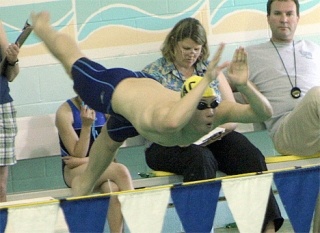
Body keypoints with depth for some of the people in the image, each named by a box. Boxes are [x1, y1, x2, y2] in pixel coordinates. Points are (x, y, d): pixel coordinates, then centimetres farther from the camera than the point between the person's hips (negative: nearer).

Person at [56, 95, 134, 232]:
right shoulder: (65, 112, -7)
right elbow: (78, 154, -10)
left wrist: (84, 160, -15)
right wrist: (86, 125, -21)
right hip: (74, 172, -3)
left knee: (113, 189, -34)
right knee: (120, 171, -30)